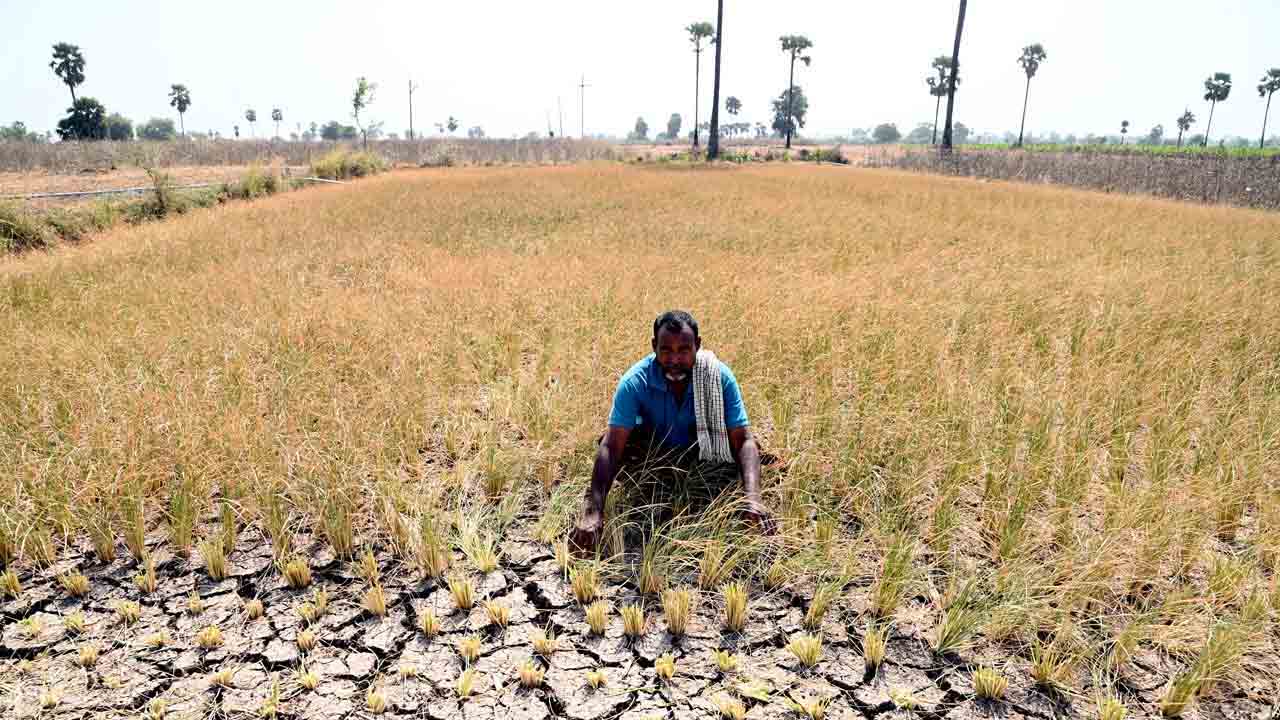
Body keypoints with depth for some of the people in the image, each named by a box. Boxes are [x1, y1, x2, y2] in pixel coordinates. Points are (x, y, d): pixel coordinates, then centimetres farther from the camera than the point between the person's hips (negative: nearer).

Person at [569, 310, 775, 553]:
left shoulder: (719, 376, -25)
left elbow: (743, 440, -28)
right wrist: (593, 512, -46)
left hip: (703, 453, 1)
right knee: (608, 440, -27)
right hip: (651, 454, -1)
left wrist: (752, 496, -45)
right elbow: (611, 446, -34)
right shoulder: (635, 382, -28)